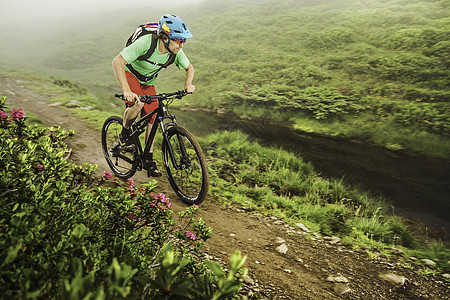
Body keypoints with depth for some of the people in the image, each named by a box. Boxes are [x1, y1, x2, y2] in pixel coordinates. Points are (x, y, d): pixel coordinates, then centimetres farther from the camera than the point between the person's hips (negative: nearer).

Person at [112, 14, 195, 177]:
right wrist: (126, 90, -46)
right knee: (137, 104, -34)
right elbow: (117, 62, -36)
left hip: (148, 82, 5)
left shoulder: (176, 52, -20)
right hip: (130, 74, -4)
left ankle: (149, 160, 11)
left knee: (152, 119, -3)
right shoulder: (145, 43, -35)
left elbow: (189, 67, 1)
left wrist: (188, 84, -19)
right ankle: (125, 134, -2)